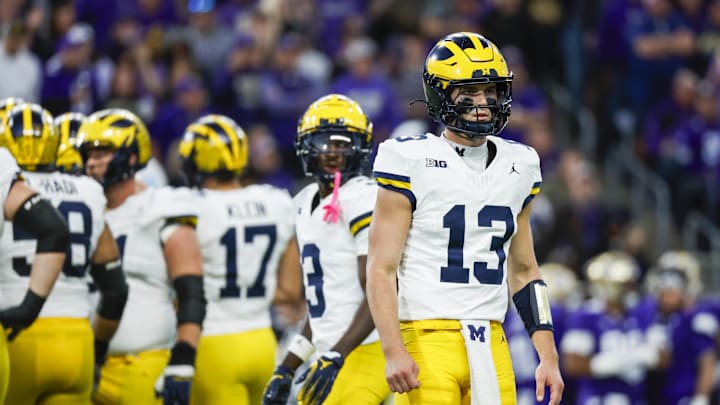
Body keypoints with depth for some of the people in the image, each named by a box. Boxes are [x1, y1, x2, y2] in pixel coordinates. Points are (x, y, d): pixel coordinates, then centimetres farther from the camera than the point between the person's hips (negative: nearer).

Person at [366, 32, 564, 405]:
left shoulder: (517, 167, 13)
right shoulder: (412, 164, -5)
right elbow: (381, 269, -8)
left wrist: (548, 356, 13)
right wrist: (393, 352, -18)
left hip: (491, 346, 6)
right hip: (428, 342, -6)